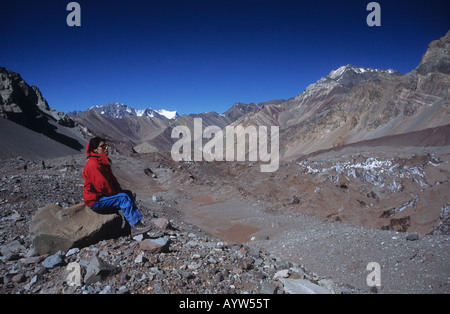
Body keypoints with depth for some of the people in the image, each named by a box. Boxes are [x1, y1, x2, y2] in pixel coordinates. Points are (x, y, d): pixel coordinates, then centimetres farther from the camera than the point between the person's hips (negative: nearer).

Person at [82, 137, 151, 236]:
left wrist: (120, 190, 3)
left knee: (128, 193, -2)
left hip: (102, 195, 10)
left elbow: (111, 178, 16)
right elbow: (102, 185, -25)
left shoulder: (102, 161, 12)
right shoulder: (93, 164, -22)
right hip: (95, 201, -10)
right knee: (123, 198, -21)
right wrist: (117, 194, -11)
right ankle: (135, 226, -20)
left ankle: (138, 221, -10)